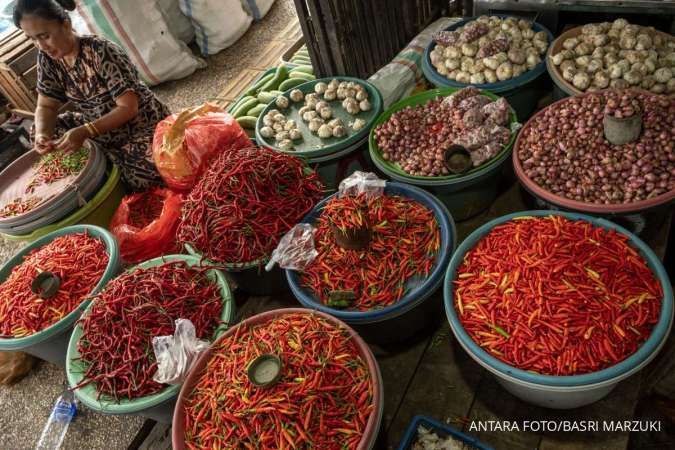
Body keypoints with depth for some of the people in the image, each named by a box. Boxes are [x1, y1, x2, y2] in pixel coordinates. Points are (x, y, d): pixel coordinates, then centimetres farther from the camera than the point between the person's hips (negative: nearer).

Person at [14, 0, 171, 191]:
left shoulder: (101, 51, -23)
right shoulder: (47, 58, -4)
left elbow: (128, 108, -25)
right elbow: (46, 106, 0)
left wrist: (85, 132, -35)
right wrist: (42, 133, -22)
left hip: (141, 123, -7)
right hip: (97, 125, 7)